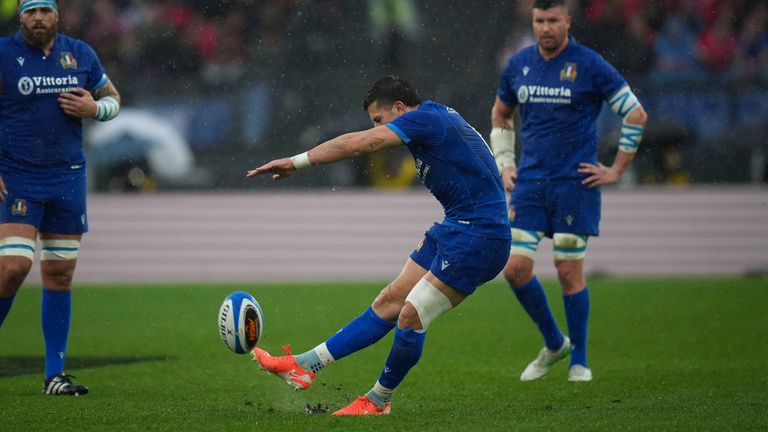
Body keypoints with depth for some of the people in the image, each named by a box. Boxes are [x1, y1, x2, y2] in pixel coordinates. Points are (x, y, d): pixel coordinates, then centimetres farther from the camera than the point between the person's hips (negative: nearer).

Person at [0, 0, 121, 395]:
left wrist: (94, 108, -5)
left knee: (60, 274, 5)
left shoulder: (80, 55, 8)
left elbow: (113, 99, 19)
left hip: (68, 177, 4)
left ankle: (55, 375, 10)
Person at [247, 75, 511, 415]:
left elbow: (356, 144, -17)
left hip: (478, 237, -11)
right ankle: (305, 365, 7)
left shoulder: (425, 118, -13)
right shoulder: (440, 117, 17)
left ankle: (377, 401, 6)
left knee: (411, 315, -9)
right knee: (389, 302, 8)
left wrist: (296, 162, -14)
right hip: (455, 229, 11)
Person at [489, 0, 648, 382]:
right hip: (529, 182, 4)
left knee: (569, 271, -2)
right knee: (515, 268, -5)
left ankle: (579, 360, 13)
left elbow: (636, 115, -3)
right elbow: (500, 115, 24)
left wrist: (616, 171, -4)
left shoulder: (589, 65, -7)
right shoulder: (517, 65, 7)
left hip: (576, 182, -4)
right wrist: (504, 165, 13)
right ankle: (553, 343, 17)